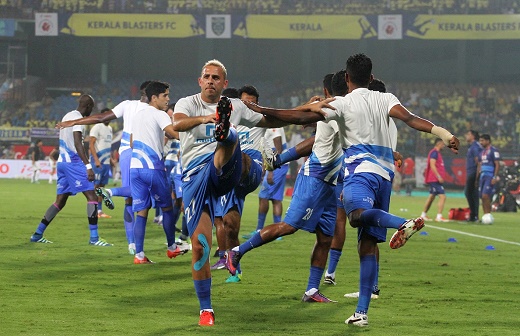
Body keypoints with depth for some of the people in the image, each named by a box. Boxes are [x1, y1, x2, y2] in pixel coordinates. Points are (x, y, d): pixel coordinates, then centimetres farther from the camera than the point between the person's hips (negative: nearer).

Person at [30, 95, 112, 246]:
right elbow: (78, 143, -22)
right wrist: (88, 166, -28)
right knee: (91, 196, -8)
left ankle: (37, 234, 14)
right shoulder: (78, 119, -12)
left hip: (62, 161, 9)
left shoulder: (67, 116, 17)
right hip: (73, 162, -9)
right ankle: (94, 238, -13)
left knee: (60, 201, 15)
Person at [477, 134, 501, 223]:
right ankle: (485, 216, 9)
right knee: (483, 197, 5)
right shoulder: (482, 152, 18)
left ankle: (488, 215, -11)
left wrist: (495, 177, -19)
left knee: (485, 196, -17)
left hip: (490, 177, -8)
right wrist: (477, 178, 19)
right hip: (482, 176, 8)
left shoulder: (493, 151, -8)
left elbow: (497, 165, -12)